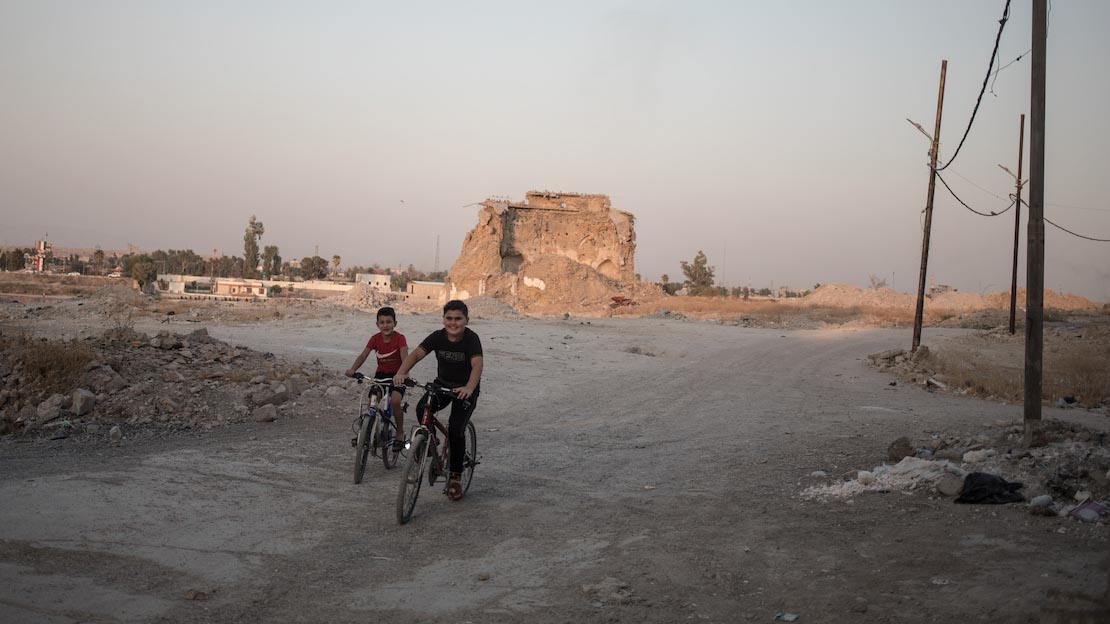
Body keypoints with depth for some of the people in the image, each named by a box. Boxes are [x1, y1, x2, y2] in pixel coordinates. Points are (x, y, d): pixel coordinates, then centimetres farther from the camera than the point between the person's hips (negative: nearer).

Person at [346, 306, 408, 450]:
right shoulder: (375, 338, -6)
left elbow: (404, 357, -29)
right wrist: (352, 369, -33)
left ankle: (400, 432, -4)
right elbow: (364, 355, -15)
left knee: (395, 401, -25)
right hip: (381, 373, 4)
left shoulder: (399, 338, -16)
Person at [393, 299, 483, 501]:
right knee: (422, 409, -27)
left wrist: (469, 388, -54)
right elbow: (416, 354, -21)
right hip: (442, 384, 3)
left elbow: (477, 365, -35)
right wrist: (401, 373, -40)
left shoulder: (471, 339, -21)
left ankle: (456, 477, 0)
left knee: (456, 430, -18)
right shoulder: (438, 336, -11)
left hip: (465, 390, -3)